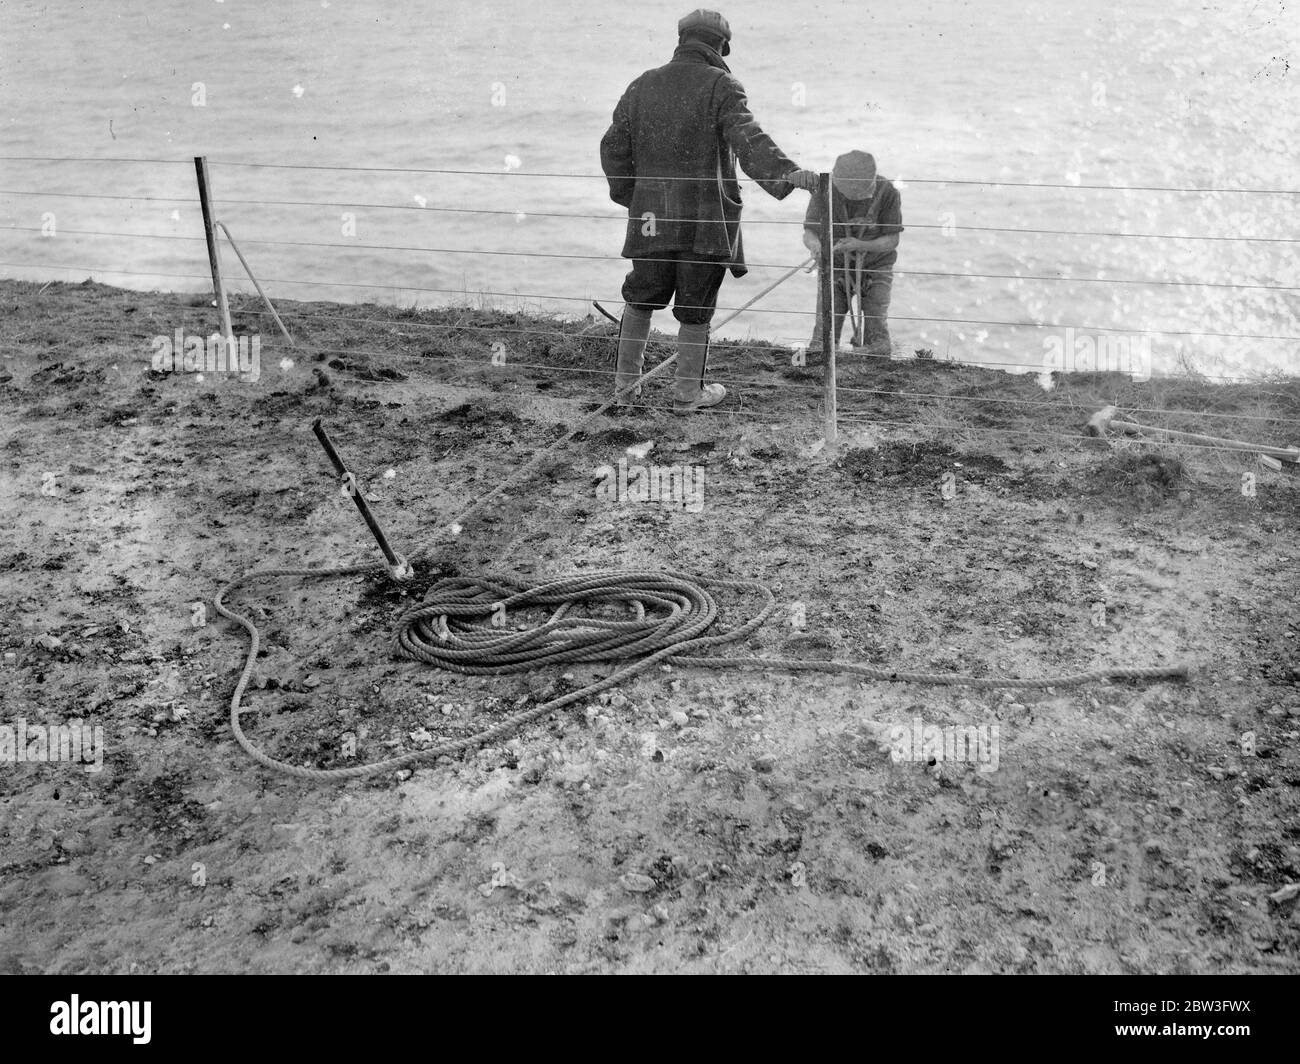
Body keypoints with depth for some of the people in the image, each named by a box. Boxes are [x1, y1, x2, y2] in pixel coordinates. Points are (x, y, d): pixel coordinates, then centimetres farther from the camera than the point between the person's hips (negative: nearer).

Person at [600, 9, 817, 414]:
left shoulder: (642, 85, 12)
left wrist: (631, 196, 22)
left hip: (651, 218, 5)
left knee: (641, 297, 19)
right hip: (705, 219, -4)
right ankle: (687, 393, 14)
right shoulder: (721, 86, -5)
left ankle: (626, 381, 23)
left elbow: (613, 147, 14)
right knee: (696, 308, 5)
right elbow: (747, 140, -21)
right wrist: (785, 174, -31)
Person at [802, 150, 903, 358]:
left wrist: (860, 245, -32)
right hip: (835, 266, 1)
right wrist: (817, 247, -41)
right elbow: (809, 233, -16)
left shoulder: (888, 193, -18)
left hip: (875, 267, 0)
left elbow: (892, 240, -14)